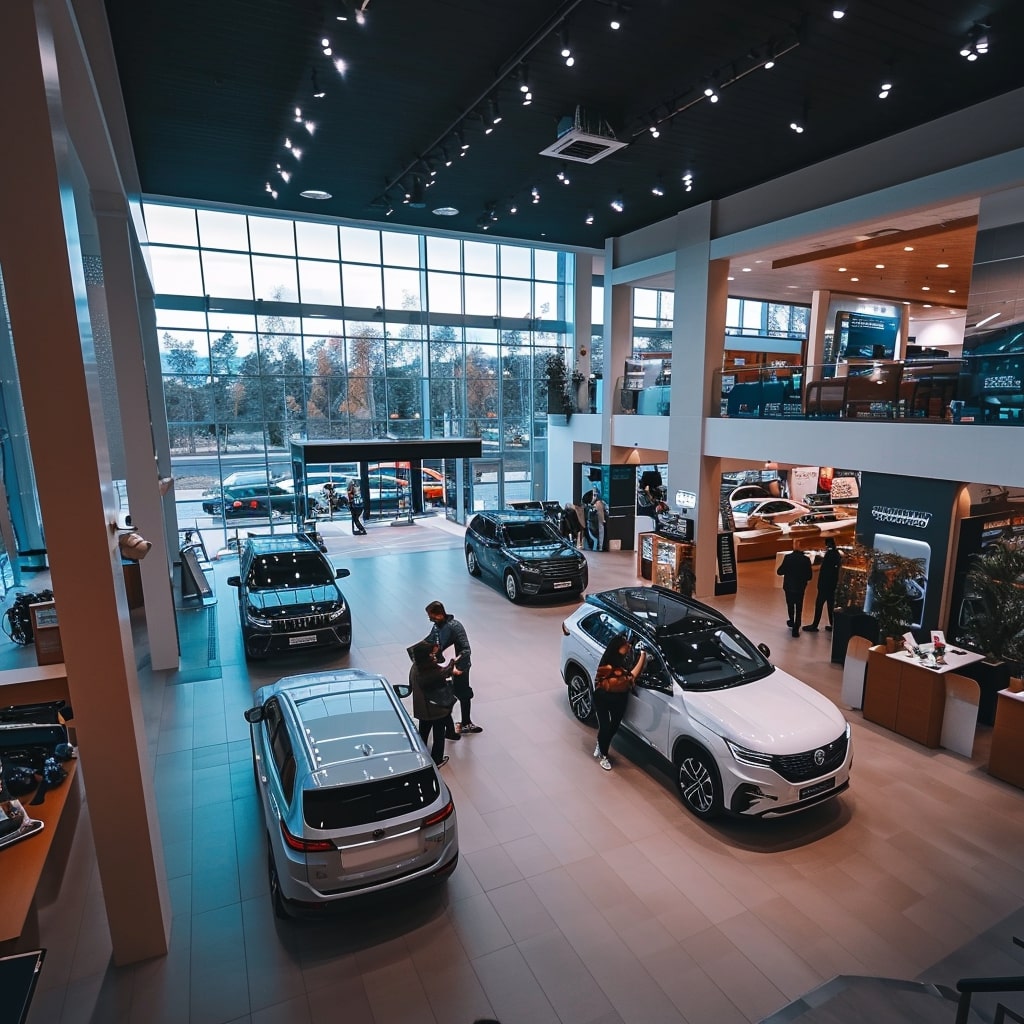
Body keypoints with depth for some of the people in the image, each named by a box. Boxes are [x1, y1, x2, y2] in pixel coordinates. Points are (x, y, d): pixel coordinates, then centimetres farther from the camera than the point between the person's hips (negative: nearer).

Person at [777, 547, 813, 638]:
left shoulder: (788, 557, -15)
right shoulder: (806, 559, -11)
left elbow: (779, 572, -12)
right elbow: (809, 576, -6)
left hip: (789, 586, 0)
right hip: (800, 587, 0)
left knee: (790, 605, 23)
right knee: (799, 608, 10)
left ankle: (792, 622, 43)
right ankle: (796, 629, 8)